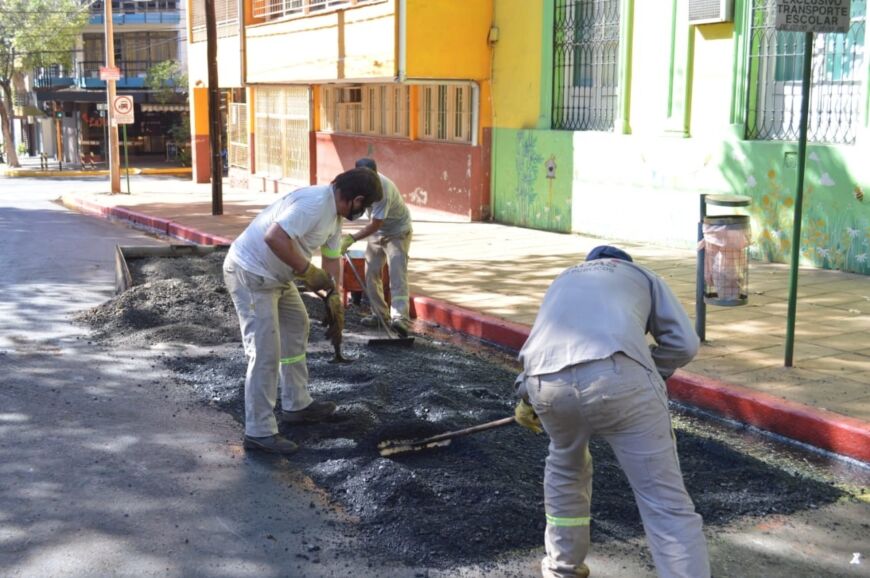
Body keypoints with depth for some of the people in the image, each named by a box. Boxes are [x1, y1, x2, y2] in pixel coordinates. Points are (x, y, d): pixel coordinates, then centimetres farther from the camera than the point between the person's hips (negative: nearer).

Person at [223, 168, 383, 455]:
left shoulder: (334, 213, 7)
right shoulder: (315, 203, -25)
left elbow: (331, 257, 17)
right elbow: (274, 237, -35)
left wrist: (334, 296, 8)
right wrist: (308, 271, -26)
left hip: (276, 275, 11)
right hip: (249, 273, -11)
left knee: (296, 329, 21)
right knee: (265, 353, -11)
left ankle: (296, 405, 33)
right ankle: (259, 432, -4)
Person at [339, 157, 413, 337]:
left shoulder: (384, 190, -35)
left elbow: (375, 225, -32)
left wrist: (352, 238, -37)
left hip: (397, 232, -8)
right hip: (378, 232, 8)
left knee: (397, 273, -20)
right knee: (371, 273, 6)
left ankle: (400, 319, -33)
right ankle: (379, 315, 17)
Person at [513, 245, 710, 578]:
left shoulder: (564, 281, 42)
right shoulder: (641, 275, 32)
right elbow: (684, 344, 20)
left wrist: (526, 400, 58)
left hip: (546, 383, 4)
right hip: (616, 376, -4)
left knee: (565, 467, 33)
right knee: (666, 504, 3)